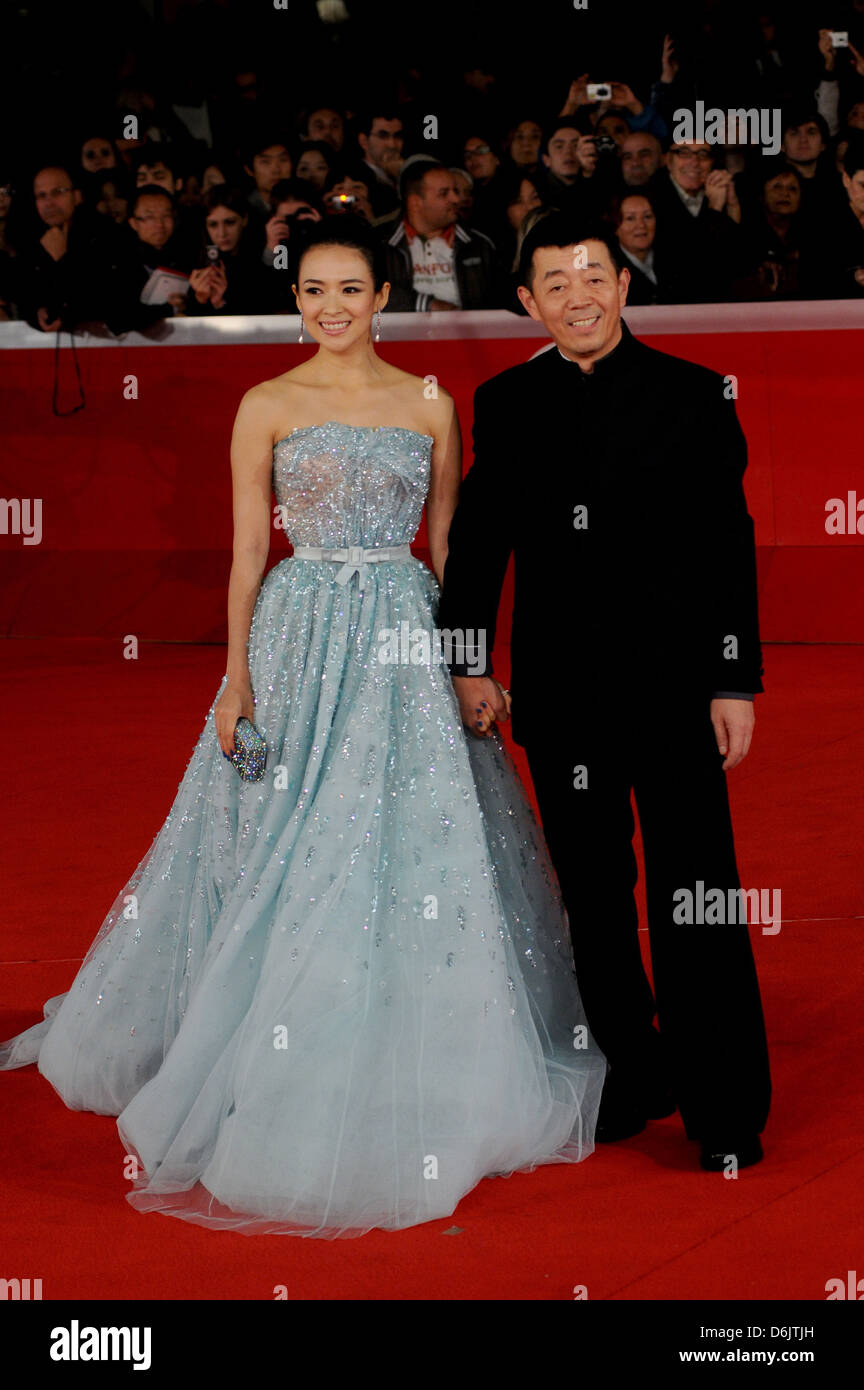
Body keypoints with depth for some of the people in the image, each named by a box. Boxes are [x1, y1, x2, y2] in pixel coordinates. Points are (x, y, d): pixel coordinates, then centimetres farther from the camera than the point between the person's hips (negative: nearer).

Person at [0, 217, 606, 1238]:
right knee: (288, 854, 1)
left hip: (406, 641, 2)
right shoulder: (268, 407, 3)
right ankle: (282, 1076, 15)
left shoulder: (430, 405, 8)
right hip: (300, 636, -2)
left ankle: (410, 1081, 17)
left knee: (417, 847, 2)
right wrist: (236, 680, -6)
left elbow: (446, 546, 10)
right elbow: (247, 551, 1)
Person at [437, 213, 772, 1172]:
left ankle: (724, 1108, 8)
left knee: (695, 896, -1)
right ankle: (632, 1079, 26)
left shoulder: (692, 395, -2)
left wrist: (735, 681, -7)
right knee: (593, 895, 11)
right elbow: (480, 537, 10)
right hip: (561, 694, 3)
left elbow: (728, 545, -3)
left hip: (673, 686, -3)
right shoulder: (505, 404, 6)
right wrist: (469, 662, 5)